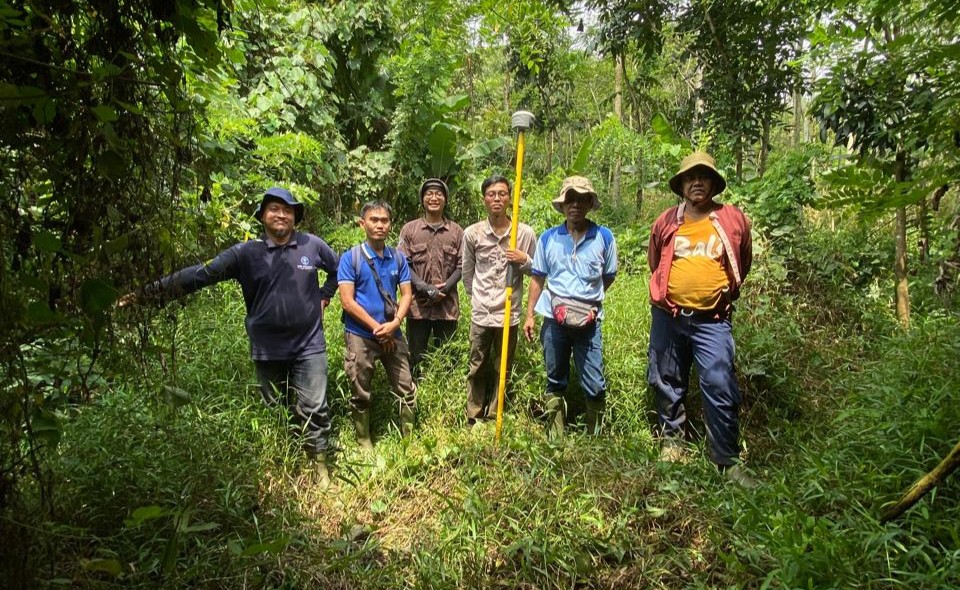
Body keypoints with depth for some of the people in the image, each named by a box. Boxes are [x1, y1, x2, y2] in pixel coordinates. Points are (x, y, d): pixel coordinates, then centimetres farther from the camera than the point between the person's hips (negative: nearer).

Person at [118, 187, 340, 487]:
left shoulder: (312, 245, -1)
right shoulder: (245, 253, -4)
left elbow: (339, 268, 17)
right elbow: (200, 274, -10)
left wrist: (324, 295, 6)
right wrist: (149, 292, -17)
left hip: (309, 346, 0)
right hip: (267, 350, 1)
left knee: (314, 409, -1)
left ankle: (320, 467, 14)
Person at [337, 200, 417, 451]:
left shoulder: (398, 258, 4)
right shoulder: (350, 258, -7)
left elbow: (407, 294, 3)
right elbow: (347, 301, -12)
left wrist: (394, 324, -14)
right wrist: (377, 328, -14)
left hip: (393, 335, 3)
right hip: (360, 336, -3)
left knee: (407, 390, 8)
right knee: (361, 395, 9)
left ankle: (410, 439, 24)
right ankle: (364, 442, 25)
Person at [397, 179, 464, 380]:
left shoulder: (456, 231, 6)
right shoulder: (410, 229, 4)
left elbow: (461, 265, 4)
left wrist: (445, 288, -12)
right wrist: (425, 288, -14)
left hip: (447, 304, 1)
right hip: (418, 304, -1)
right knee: (416, 357, 6)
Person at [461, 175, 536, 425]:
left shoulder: (525, 233, -3)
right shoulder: (472, 233, -2)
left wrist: (524, 260, -11)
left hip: (510, 313, 0)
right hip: (481, 313, 0)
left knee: (502, 370, 11)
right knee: (477, 369, 9)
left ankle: (495, 419, 24)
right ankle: (473, 420, 21)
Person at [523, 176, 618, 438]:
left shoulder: (604, 237, -1)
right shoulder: (548, 238, 4)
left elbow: (609, 276, 9)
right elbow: (538, 278, 8)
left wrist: (588, 300, 2)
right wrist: (529, 315, 5)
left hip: (588, 321, -1)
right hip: (554, 320, 2)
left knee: (595, 386, 0)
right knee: (555, 382, 12)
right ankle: (555, 438, 23)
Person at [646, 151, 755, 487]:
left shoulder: (733, 220, 0)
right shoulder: (666, 222, 3)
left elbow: (743, 264, 16)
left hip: (712, 320, -2)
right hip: (668, 317, 2)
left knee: (720, 388, -7)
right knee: (667, 384, 13)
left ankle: (728, 460, 5)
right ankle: (671, 440, 31)